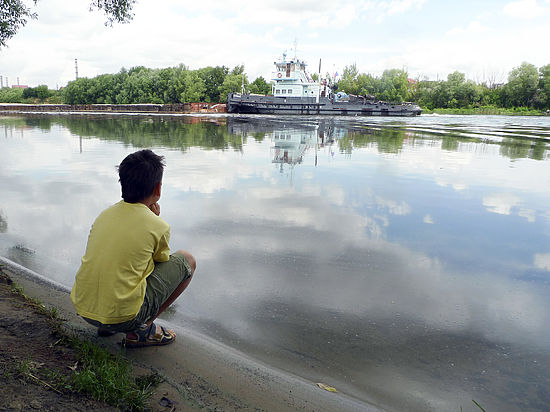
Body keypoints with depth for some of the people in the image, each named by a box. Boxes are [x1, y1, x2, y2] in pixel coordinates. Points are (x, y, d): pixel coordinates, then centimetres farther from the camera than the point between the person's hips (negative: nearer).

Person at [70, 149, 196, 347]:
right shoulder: (158, 226, -11)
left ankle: (106, 326, 20)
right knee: (186, 260, 7)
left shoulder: (105, 214, 6)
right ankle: (142, 330, 5)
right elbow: (162, 260, 9)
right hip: (122, 315, -7)